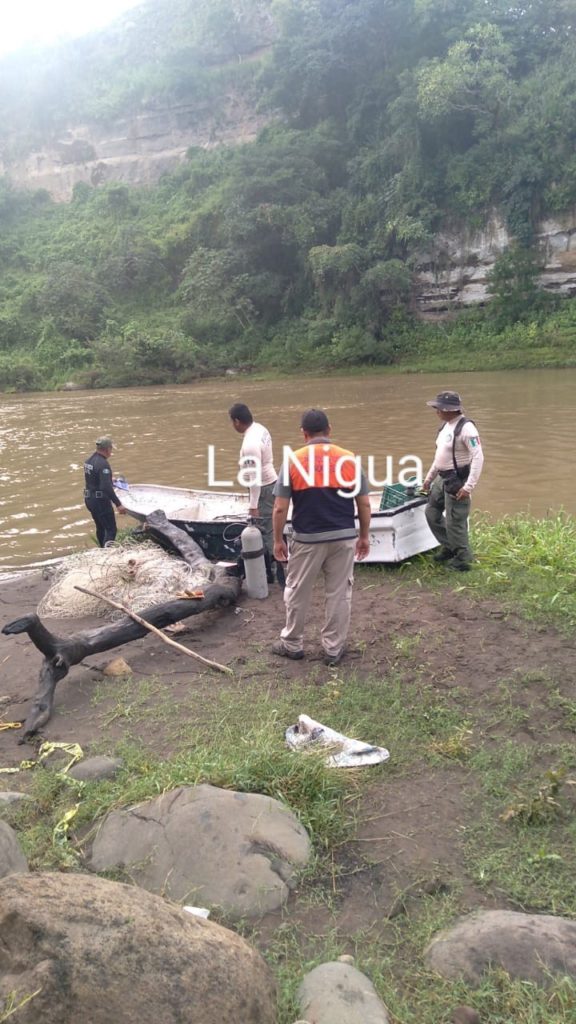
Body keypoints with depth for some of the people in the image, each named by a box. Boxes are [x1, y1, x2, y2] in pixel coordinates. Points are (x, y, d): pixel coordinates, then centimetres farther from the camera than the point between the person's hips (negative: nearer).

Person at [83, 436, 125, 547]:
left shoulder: (89, 461, 8)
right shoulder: (103, 464, -21)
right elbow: (106, 487, -28)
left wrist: (111, 483, 27)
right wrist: (118, 504, -26)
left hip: (89, 499, 9)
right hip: (101, 501, -9)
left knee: (100, 528, 21)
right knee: (111, 530, -5)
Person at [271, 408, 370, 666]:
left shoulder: (293, 460, -7)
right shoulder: (349, 459, -1)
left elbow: (280, 508, -7)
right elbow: (364, 504, 1)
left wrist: (278, 540, 5)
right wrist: (364, 536, 13)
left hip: (307, 539, -1)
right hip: (344, 537, 2)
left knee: (297, 593, 15)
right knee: (339, 594, 13)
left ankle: (292, 644, 28)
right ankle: (333, 649, 21)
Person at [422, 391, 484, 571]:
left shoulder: (466, 428, -19)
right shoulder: (446, 425, 10)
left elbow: (478, 458, -23)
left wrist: (469, 487, -27)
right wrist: (429, 477, 24)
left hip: (457, 480, -10)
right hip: (442, 479, 10)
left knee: (455, 521, -4)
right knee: (432, 512, 16)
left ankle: (462, 560, 12)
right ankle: (448, 547, 31)